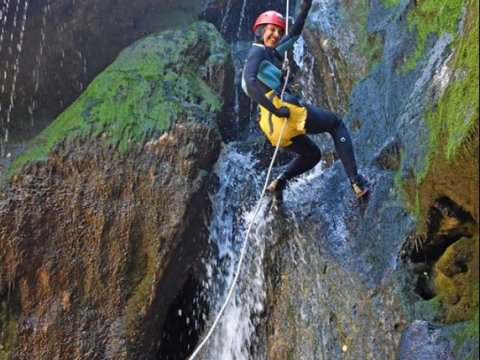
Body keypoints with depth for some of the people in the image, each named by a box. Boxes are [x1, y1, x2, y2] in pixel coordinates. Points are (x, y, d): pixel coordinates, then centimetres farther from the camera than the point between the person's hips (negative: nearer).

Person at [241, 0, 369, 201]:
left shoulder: (270, 52, 24)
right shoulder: (258, 51, -3)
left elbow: (294, 34, 35)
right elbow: (249, 82, -21)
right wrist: (275, 109, -24)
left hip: (273, 126, 9)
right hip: (287, 112, -9)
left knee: (312, 154, 31)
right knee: (336, 123, 14)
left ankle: (279, 182, 7)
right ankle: (355, 181, 2)